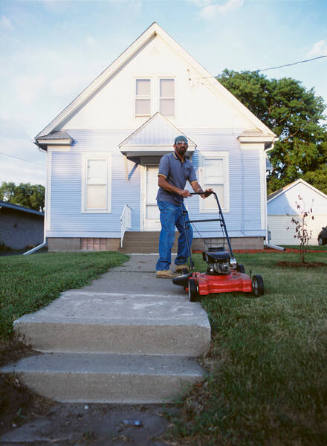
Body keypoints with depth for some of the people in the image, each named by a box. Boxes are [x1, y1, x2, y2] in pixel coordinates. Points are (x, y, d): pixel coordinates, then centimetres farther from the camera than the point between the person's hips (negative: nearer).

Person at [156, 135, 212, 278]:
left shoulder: (189, 164, 14)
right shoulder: (167, 159, -6)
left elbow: (194, 183, 3)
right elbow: (161, 182, -15)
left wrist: (202, 192, -19)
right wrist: (179, 190, -26)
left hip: (179, 203, 8)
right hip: (167, 202, -8)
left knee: (187, 232, 9)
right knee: (168, 232, -15)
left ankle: (181, 264, 21)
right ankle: (162, 268, -13)